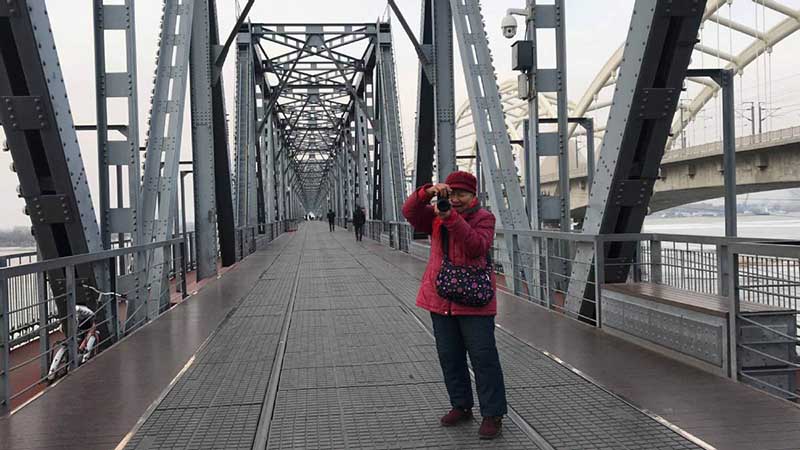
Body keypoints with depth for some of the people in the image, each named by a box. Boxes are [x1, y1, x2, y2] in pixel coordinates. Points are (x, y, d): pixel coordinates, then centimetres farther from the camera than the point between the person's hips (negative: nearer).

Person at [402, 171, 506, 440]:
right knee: (449, 356, 12)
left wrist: (452, 218, -28)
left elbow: (478, 247, -21)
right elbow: (410, 212, -6)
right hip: (441, 299, 5)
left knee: (483, 357, -4)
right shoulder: (436, 215, 9)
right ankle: (461, 406, 27)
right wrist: (428, 193, -23)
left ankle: (492, 415, 4)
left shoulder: (484, 218, -3)